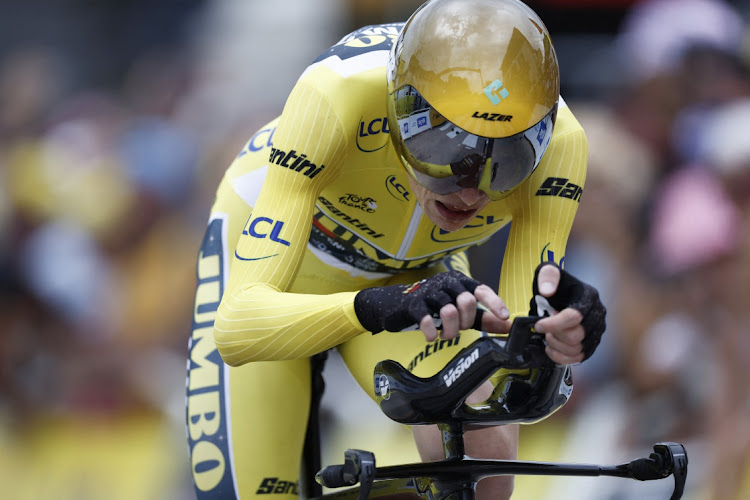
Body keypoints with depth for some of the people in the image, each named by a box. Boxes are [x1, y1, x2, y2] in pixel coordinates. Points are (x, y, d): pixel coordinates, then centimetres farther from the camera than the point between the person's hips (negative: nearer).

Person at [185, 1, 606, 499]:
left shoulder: (557, 139, -33)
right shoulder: (338, 96, -42)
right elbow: (238, 328, -46)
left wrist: (560, 330, -56)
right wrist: (387, 306, -63)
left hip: (411, 270, 2)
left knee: (485, 448, -26)